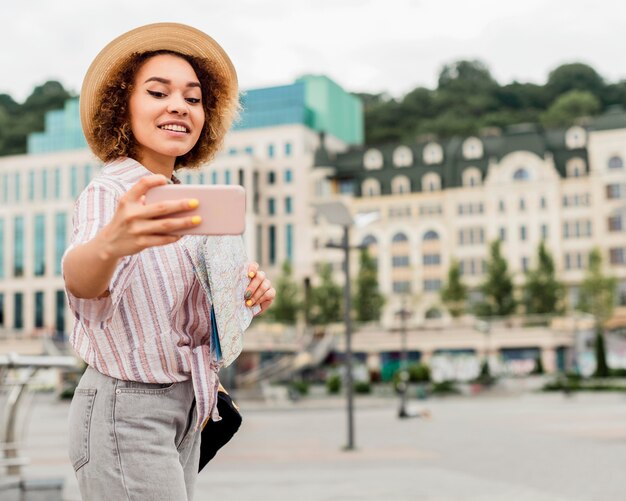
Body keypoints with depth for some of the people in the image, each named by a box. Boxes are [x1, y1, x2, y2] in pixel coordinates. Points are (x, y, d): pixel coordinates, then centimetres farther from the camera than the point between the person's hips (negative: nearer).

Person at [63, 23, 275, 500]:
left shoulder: (173, 197, 9)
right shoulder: (108, 192, -16)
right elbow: (84, 286, -38)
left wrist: (245, 296, -2)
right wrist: (108, 244, -61)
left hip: (182, 408, 8)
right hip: (128, 415, -8)